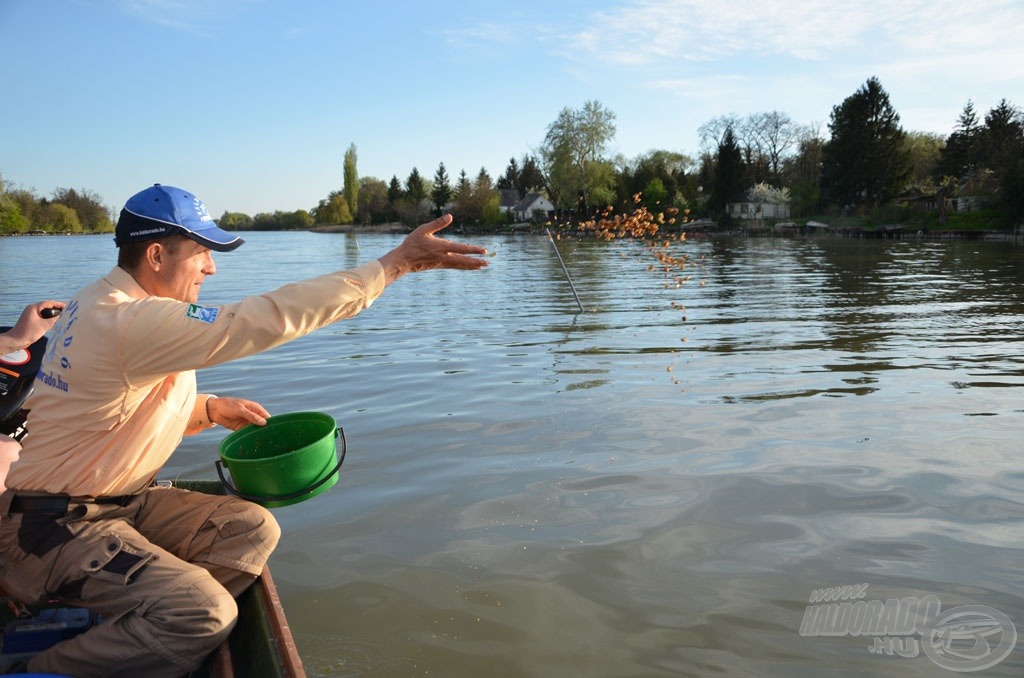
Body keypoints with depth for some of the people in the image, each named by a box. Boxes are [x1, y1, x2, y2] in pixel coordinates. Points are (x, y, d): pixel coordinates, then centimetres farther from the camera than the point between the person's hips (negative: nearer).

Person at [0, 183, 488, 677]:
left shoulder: (104, 304, 8)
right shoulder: (133, 321, -26)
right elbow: (269, 318, -32)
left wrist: (210, 409, 4)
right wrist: (395, 263, -30)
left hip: (123, 502, 10)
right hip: (57, 526, -10)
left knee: (252, 529, -5)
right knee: (208, 614, -24)